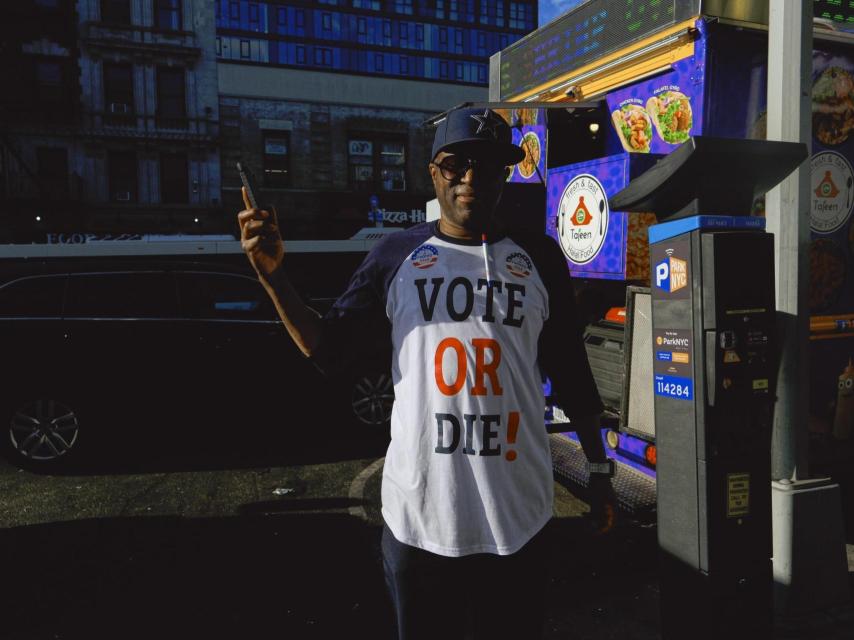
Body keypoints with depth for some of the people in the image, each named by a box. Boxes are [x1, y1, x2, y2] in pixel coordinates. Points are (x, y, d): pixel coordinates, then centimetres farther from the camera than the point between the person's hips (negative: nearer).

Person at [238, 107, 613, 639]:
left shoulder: (539, 256, 3)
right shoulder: (398, 255, 1)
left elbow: (570, 372, 7)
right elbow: (329, 349, 2)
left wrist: (598, 470, 9)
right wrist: (274, 277, -10)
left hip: (519, 516, 1)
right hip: (419, 515, 0)